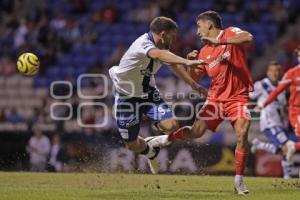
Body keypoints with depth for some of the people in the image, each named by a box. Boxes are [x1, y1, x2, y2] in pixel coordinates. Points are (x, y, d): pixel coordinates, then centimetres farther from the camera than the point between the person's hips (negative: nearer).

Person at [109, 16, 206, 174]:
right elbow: (159, 55, -51)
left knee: (171, 126, -18)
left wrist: (194, 85, 16)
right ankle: (152, 153, 34)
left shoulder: (161, 47, -5)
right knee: (133, 145, 1)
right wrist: (186, 62, -65)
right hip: (127, 96, -6)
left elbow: (174, 64, 14)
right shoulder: (143, 44, -29)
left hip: (148, 92, 6)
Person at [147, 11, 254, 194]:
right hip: (216, 97, 4)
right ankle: (167, 139, 28)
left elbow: (249, 38, -26)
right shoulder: (204, 52, 10)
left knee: (242, 133, -21)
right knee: (195, 132, -2)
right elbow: (194, 78, 15)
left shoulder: (230, 34, -4)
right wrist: (191, 63, -5)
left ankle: (239, 180, -9)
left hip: (238, 97, -4)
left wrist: (218, 41, -29)